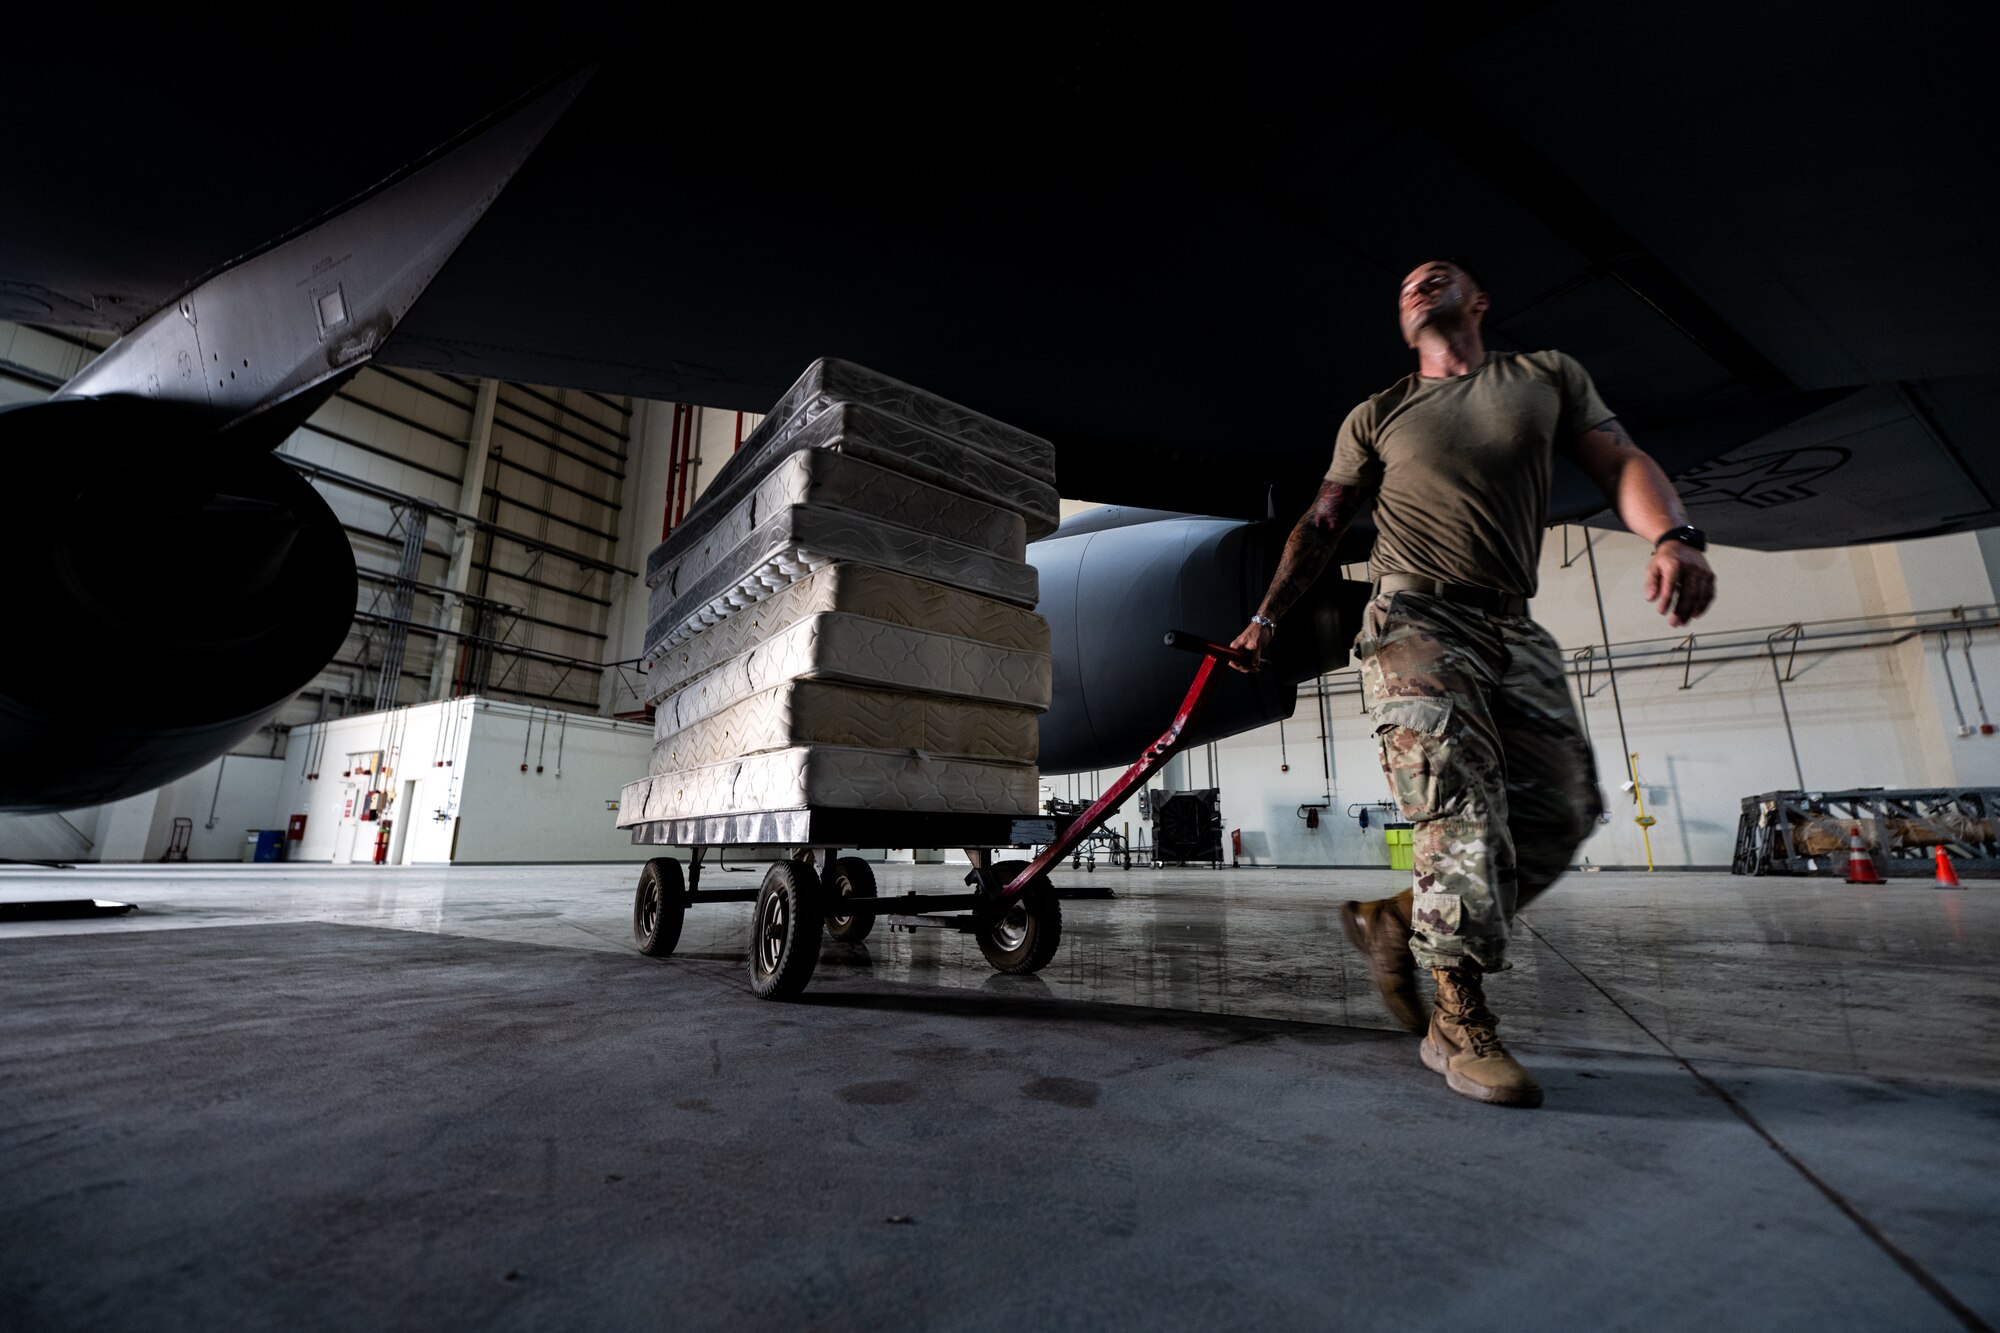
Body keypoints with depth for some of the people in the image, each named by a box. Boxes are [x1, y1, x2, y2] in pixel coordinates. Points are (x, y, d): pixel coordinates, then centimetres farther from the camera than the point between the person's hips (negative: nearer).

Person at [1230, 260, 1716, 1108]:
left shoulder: (1548, 376, 19)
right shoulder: (1375, 418, 13)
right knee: (1461, 807, -17)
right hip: (1414, 620, -3)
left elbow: (1619, 463, 8)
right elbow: (1322, 523, 8)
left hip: (1513, 628, 4)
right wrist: (1268, 614, -6)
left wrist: (1672, 535, -14)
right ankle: (1460, 1025, -10)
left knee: (1563, 808, -6)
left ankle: (1397, 922, 9)